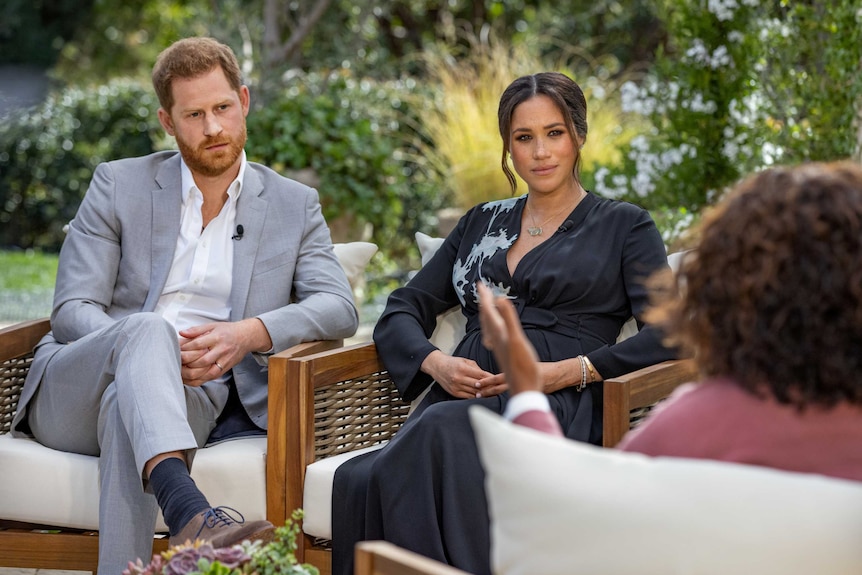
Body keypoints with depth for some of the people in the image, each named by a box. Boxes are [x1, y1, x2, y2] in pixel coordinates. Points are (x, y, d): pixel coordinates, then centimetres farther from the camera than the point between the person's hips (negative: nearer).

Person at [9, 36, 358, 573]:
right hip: (71, 397, 0)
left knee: (127, 404, -38)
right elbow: (72, 311, 3)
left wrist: (251, 333, -20)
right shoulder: (119, 184, 11)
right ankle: (191, 514, -61)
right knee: (145, 329, -37)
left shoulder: (294, 204, 15)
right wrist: (152, 345, -19)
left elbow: (338, 307, 1)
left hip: (195, 399, 0)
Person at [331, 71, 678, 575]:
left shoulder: (624, 226, 15)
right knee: (361, 481, -33)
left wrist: (568, 371, -12)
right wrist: (435, 362, 0)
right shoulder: (482, 222, 28)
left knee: (443, 431, -40)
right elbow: (401, 311, 23)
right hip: (462, 397, 4)